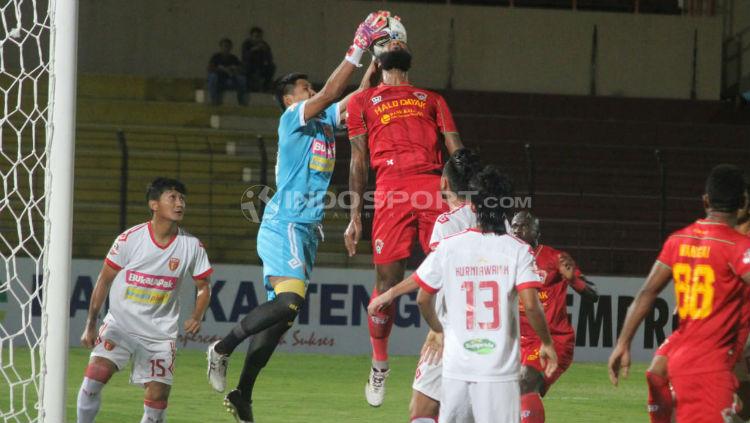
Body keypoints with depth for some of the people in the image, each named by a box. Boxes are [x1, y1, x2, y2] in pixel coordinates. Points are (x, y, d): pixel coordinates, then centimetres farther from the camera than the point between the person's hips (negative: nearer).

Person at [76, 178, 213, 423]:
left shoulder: (192, 247, -3)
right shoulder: (130, 239, -8)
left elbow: (203, 287, 9)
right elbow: (104, 281, 1)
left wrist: (196, 317, -11)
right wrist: (90, 325, 0)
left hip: (160, 333, 2)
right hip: (120, 324, -2)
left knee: (158, 396, -2)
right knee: (94, 377, -19)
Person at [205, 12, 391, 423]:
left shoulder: (325, 120, 17)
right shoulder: (292, 119, -6)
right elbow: (330, 91, -17)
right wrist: (358, 47, -17)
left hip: (306, 230, 9)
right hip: (284, 224, -9)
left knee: (281, 313, 7)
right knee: (290, 299, -25)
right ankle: (223, 347, -11)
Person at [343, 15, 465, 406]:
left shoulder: (431, 100, 27)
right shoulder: (362, 102, 23)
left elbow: (456, 150, 17)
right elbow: (358, 161, 16)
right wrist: (355, 216, 7)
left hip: (433, 183, 2)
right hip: (391, 189, -1)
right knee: (387, 280, -6)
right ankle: (379, 364, 10)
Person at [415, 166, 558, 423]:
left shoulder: (448, 247, 3)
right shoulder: (518, 250, -4)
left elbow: (423, 298, 8)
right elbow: (531, 305, -13)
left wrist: (439, 332, 26)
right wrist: (547, 343, 3)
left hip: (456, 366, 3)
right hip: (500, 368, -3)